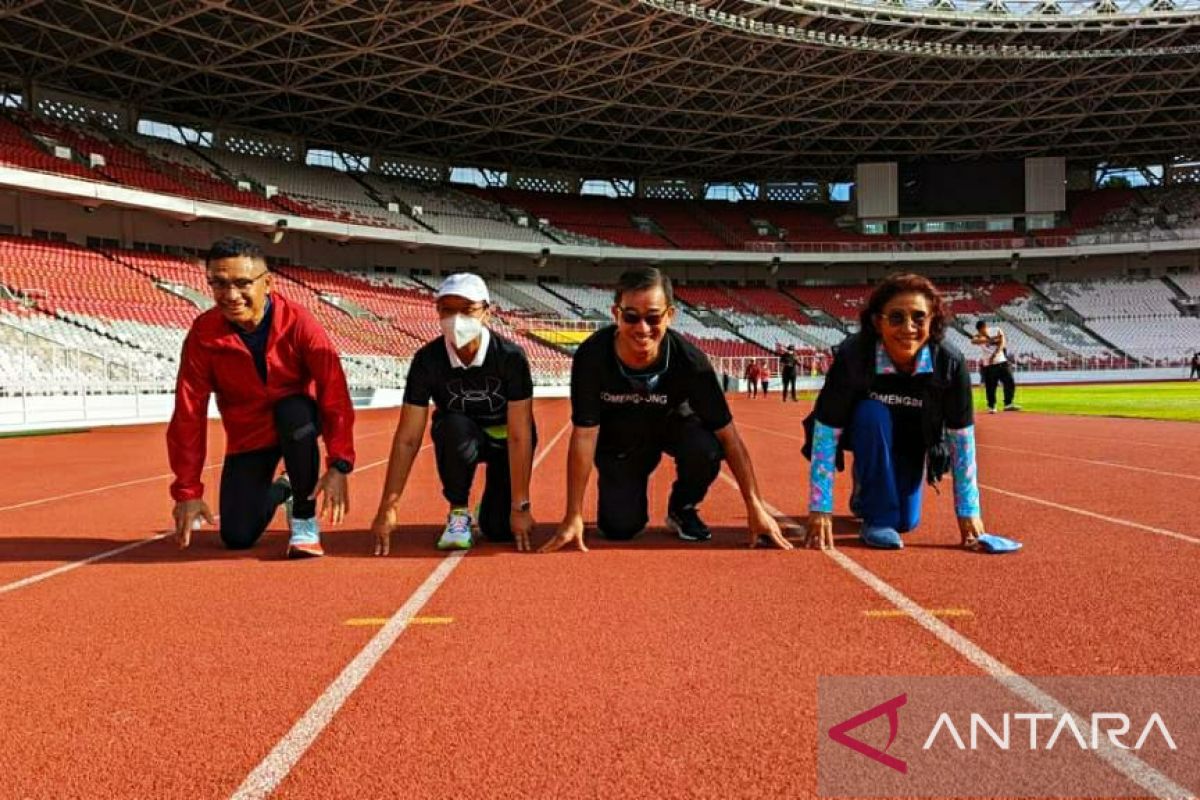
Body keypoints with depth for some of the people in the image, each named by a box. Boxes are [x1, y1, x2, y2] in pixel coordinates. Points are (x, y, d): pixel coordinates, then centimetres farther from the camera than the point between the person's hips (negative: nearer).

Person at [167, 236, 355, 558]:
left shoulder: (297, 321, -22)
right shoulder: (203, 333, -17)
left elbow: (334, 390, -27)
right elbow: (188, 414, -14)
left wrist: (339, 465, -36)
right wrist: (188, 491, -15)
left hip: (299, 424, -2)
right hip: (248, 437, 2)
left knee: (293, 410, -38)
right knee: (237, 538, -5)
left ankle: (305, 519, -17)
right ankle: (278, 490, 31)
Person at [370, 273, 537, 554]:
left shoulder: (510, 356, -27)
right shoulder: (427, 360, -22)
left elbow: (519, 436, -27)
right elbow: (407, 439, -21)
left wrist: (520, 507, -30)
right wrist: (387, 509, -26)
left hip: (504, 439, -1)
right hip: (459, 437, 1)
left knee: (501, 529, -17)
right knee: (454, 428, -36)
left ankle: (493, 508, 22)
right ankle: (458, 512, -11)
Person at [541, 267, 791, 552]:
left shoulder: (689, 361, -32)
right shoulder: (591, 357, -32)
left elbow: (728, 435, -25)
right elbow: (584, 436, -27)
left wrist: (755, 507, -26)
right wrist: (573, 518, -28)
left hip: (673, 424, 0)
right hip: (619, 438, 0)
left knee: (705, 450, -32)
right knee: (619, 529, -8)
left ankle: (682, 510, 1)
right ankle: (631, 496, 29)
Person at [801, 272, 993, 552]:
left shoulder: (951, 363, -28)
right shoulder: (852, 356, -35)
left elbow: (962, 439, -19)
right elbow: (825, 434, -32)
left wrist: (968, 510, -18)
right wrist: (820, 509, -34)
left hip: (912, 439, 3)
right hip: (865, 430, -2)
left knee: (905, 522, -4)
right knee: (873, 414, -36)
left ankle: (864, 496, 31)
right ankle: (876, 517, -19)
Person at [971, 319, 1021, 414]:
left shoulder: (996, 331, -1)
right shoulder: (979, 336, -5)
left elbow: (1001, 344, -11)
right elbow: (973, 341, -28)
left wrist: (993, 355, -25)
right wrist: (988, 339, -39)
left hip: (1001, 362, 2)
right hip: (988, 364, -2)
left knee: (1010, 382, -2)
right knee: (990, 386, -2)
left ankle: (1008, 404, 5)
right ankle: (991, 406, 10)